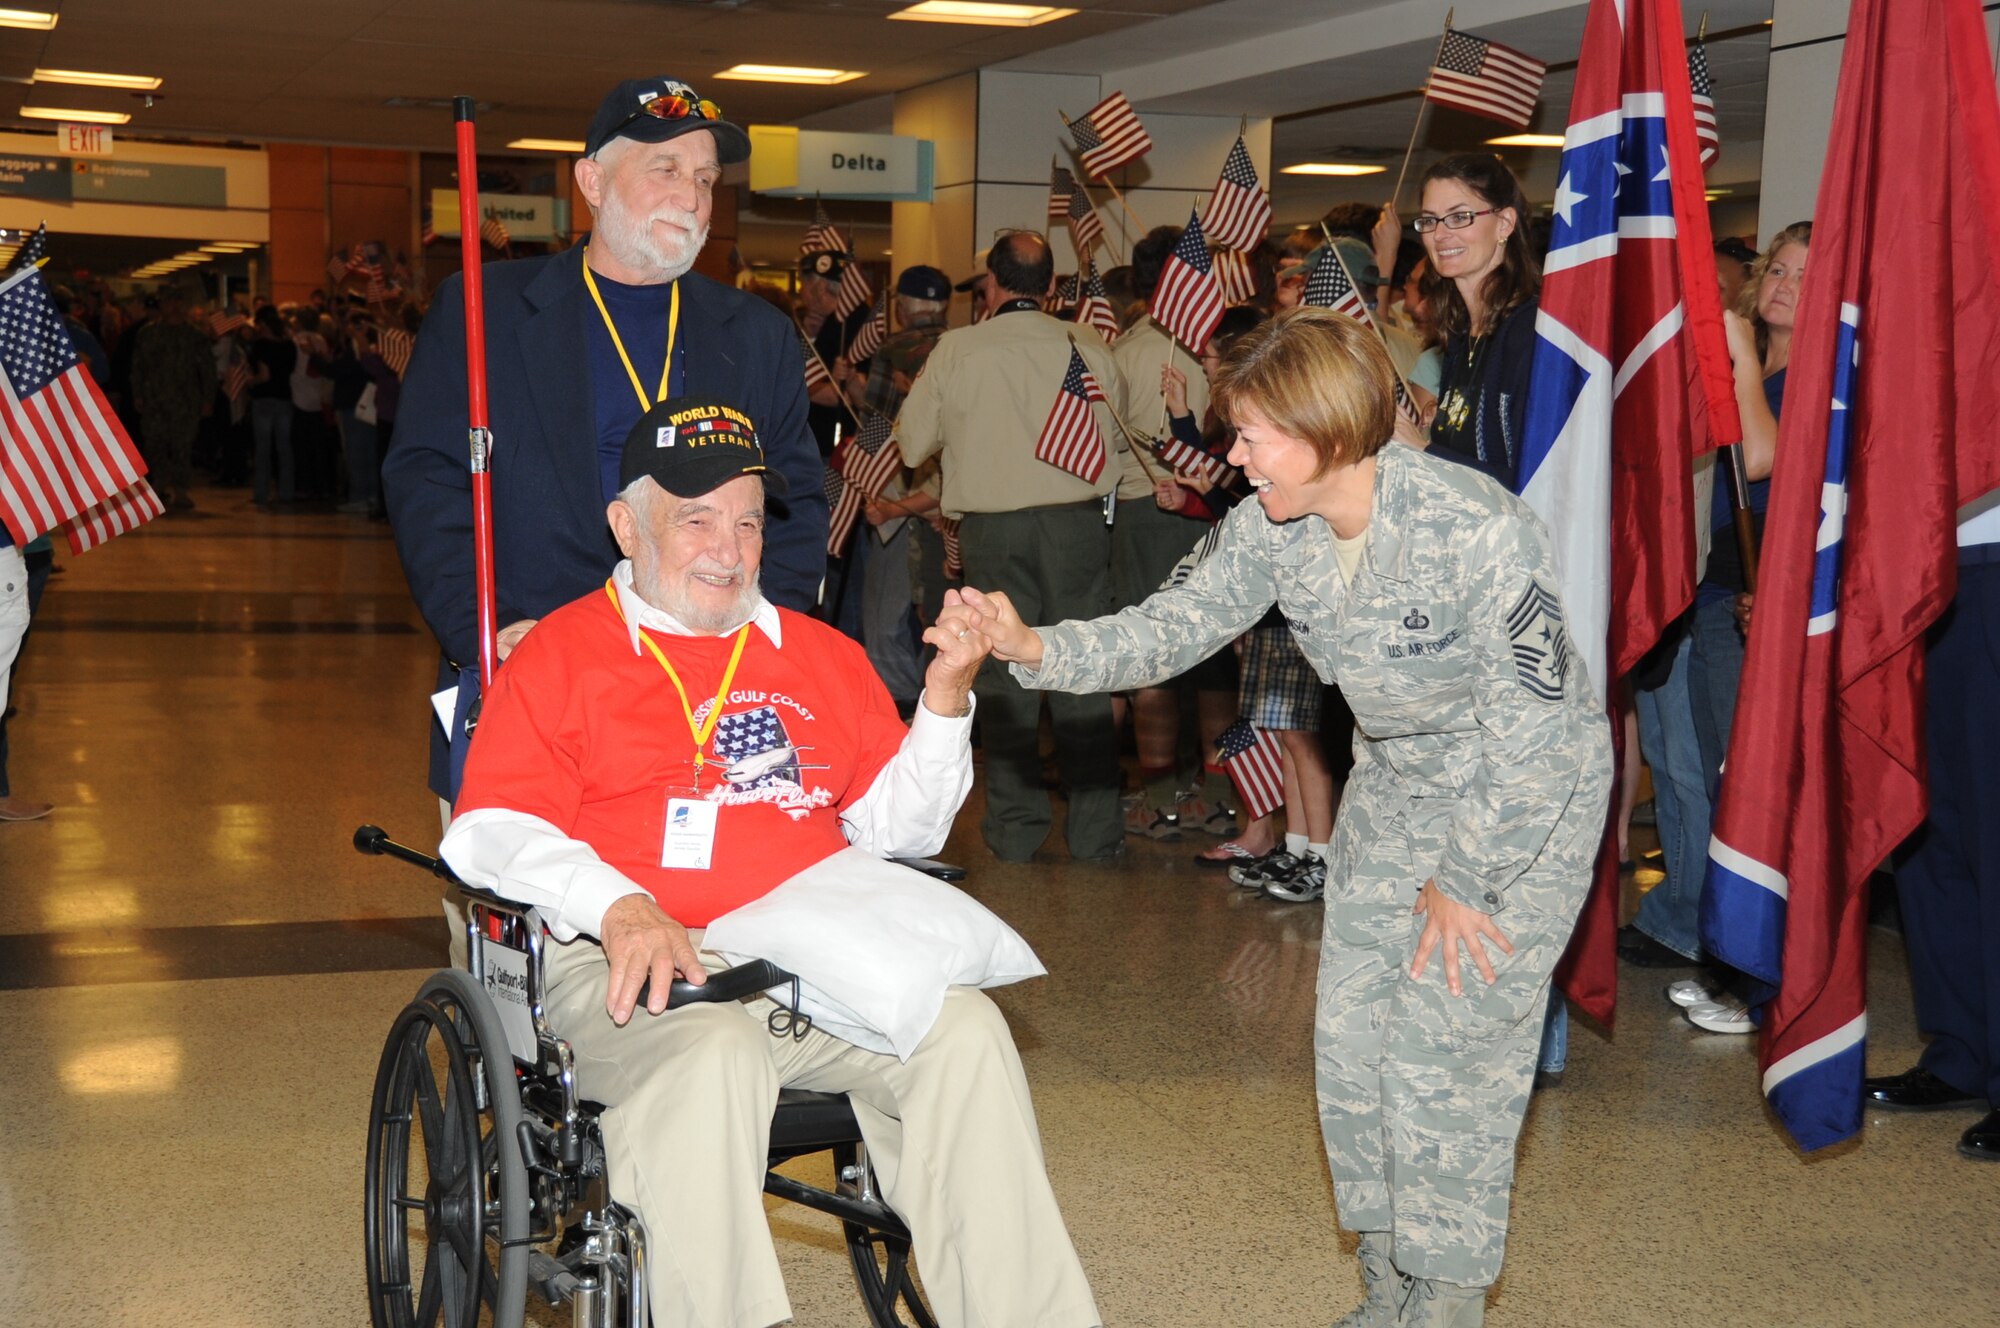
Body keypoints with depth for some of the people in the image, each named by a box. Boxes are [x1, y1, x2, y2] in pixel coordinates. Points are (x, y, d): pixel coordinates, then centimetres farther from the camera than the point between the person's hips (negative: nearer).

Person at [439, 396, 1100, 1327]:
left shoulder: (823, 656, 24)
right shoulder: (559, 654, 12)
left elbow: (897, 827, 21)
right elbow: (494, 831, -1)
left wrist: (945, 697, 5)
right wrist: (618, 906, -19)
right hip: (636, 964, -3)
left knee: (964, 1029, -24)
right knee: (714, 1055, -36)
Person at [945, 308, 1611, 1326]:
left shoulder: (1479, 534, -31)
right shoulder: (1270, 530, -11)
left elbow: (1528, 724, -25)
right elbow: (1172, 628, -7)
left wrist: (1457, 882, -17)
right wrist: (1036, 649, -25)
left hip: (1529, 795, -7)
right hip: (1397, 781, 7)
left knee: (1446, 1034, -10)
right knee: (1351, 1026, 4)